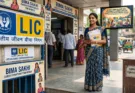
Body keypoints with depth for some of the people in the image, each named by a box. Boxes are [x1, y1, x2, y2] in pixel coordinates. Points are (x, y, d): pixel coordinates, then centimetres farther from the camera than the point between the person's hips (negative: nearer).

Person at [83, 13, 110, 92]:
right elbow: (85, 40, 13)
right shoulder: (87, 30, 11)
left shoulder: (101, 29, 3)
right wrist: (86, 42, -11)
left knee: (98, 68, 0)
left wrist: (95, 41, -16)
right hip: (89, 51, 2)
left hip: (98, 51, -2)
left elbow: (104, 41, -2)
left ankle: (97, 86, 12)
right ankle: (89, 86, 13)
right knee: (89, 68, 3)